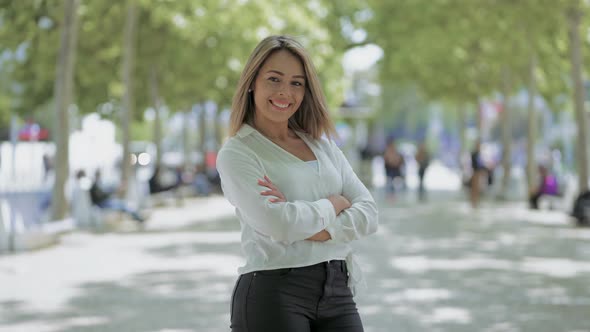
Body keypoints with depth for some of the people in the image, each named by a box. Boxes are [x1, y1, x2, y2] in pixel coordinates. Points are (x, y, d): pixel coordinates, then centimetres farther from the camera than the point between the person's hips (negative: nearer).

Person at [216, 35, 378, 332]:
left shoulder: (321, 142, 13)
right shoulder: (236, 153, -3)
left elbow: (367, 213, 3)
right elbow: (278, 223, -18)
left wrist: (314, 229, -12)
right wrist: (334, 204, -3)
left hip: (338, 292, 5)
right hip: (273, 294, -5)